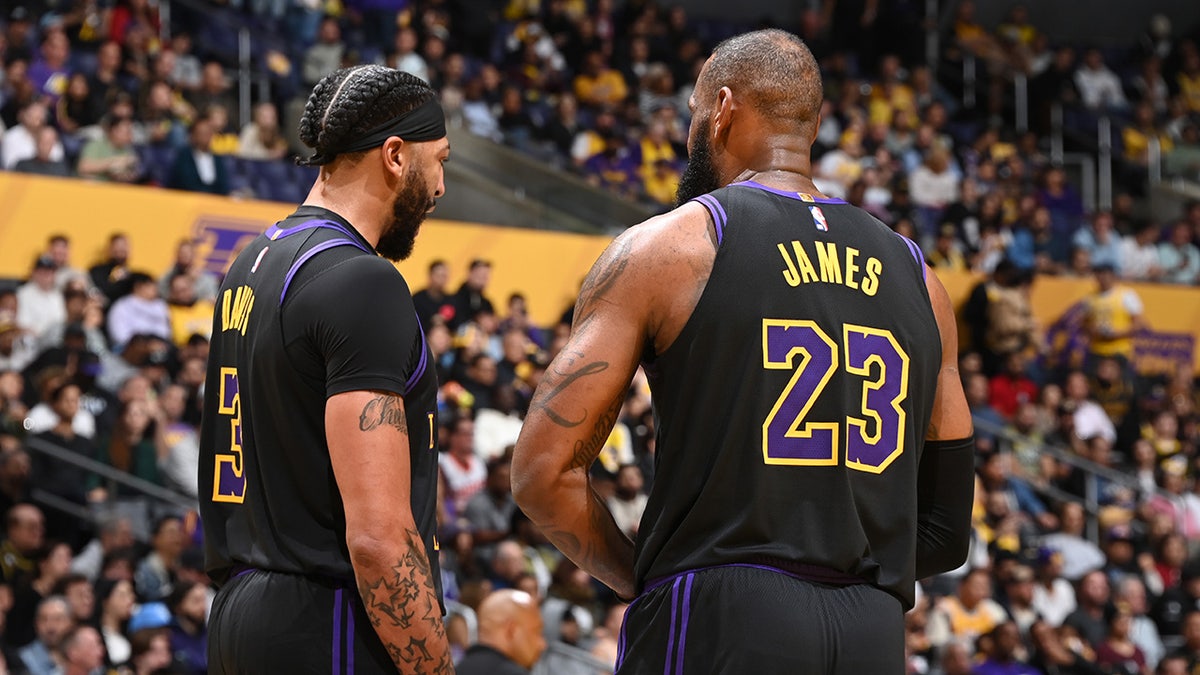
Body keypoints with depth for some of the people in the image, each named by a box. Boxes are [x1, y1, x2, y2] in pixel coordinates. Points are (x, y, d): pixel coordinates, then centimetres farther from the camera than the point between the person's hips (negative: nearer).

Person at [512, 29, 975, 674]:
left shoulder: (659, 248, 2)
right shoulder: (917, 279, 16)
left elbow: (543, 472, -2)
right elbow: (946, 530, 17)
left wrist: (643, 580, 10)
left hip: (717, 623, -5)